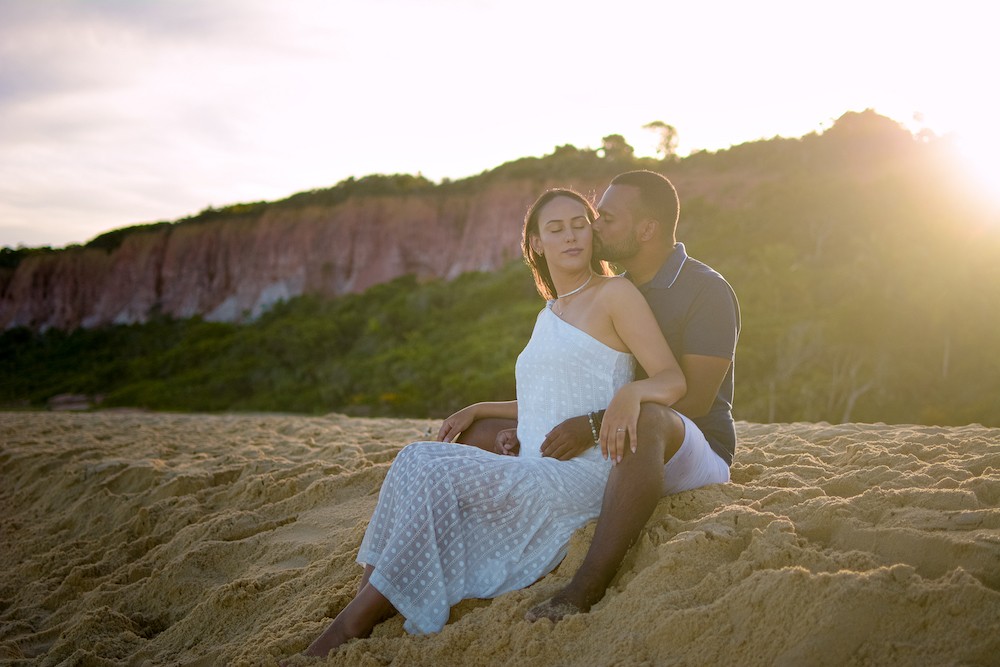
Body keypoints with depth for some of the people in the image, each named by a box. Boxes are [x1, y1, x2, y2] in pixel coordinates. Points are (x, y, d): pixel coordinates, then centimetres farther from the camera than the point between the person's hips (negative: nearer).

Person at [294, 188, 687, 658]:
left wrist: (630, 394, -31)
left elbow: (673, 380, -8)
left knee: (434, 475, -24)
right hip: (535, 474, 7)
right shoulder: (548, 316, 22)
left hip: (583, 475, -7)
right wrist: (477, 410, 19)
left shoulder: (616, 294, -1)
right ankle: (364, 609, -22)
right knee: (416, 459, -15)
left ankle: (355, 623, -17)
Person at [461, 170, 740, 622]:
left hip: (694, 457, -7)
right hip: (610, 452, 8)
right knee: (483, 435, -1)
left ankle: (586, 590, -45)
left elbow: (694, 400, -20)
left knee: (646, 421, -44)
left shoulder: (708, 291, -10)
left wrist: (595, 425, -32)